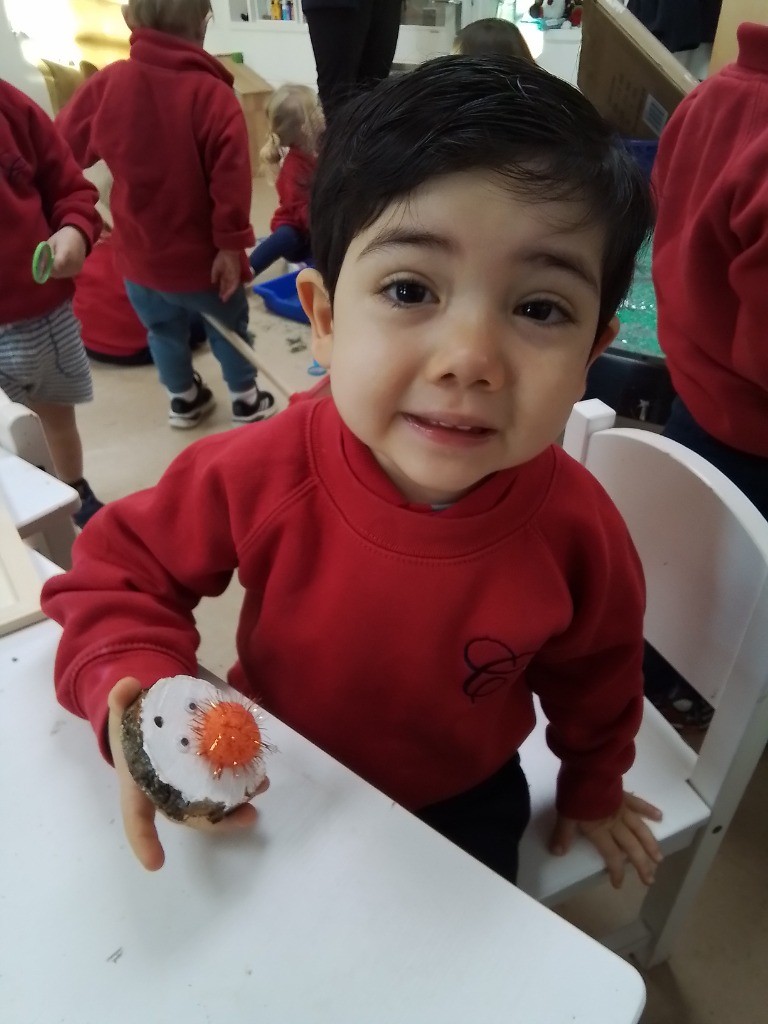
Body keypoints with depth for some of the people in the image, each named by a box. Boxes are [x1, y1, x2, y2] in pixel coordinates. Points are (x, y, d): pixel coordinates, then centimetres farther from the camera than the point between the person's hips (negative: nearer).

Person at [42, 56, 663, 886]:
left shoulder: (575, 530, -29)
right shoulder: (257, 475, -33)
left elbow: (593, 675, -6)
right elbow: (116, 572, -15)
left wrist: (594, 789, 13)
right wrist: (139, 688, -36)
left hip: (463, 801, 1)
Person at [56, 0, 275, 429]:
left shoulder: (107, 83, -4)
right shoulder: (212, 93, -16)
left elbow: (64, 148, 4)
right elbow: (231, 180, -22)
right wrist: (231, 244, -16)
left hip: (139, 251, 4)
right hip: (200, 252, -4)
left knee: (164, 330, 23)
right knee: (230, 327, 17)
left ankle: (183, 398, 40)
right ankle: (246, 398, 31)